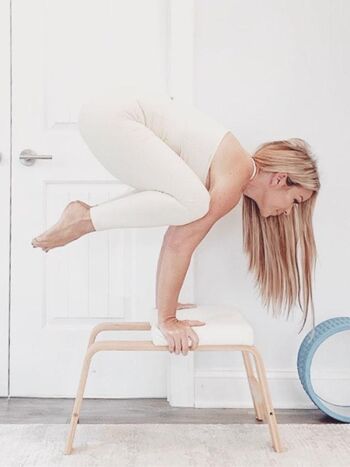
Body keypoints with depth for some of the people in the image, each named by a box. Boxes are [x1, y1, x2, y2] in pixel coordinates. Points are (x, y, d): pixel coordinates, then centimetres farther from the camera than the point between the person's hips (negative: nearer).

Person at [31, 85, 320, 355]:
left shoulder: (233, 168, 15)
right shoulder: (233, 180, -12)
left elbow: (178, 236, 16)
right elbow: (180, 243, -15)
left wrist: (166, 304, 19)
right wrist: (166, 319, -8)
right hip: (110, 115, -9)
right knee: (192, 203, -21)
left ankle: (87, 215, 7)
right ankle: (84, 219, -9)